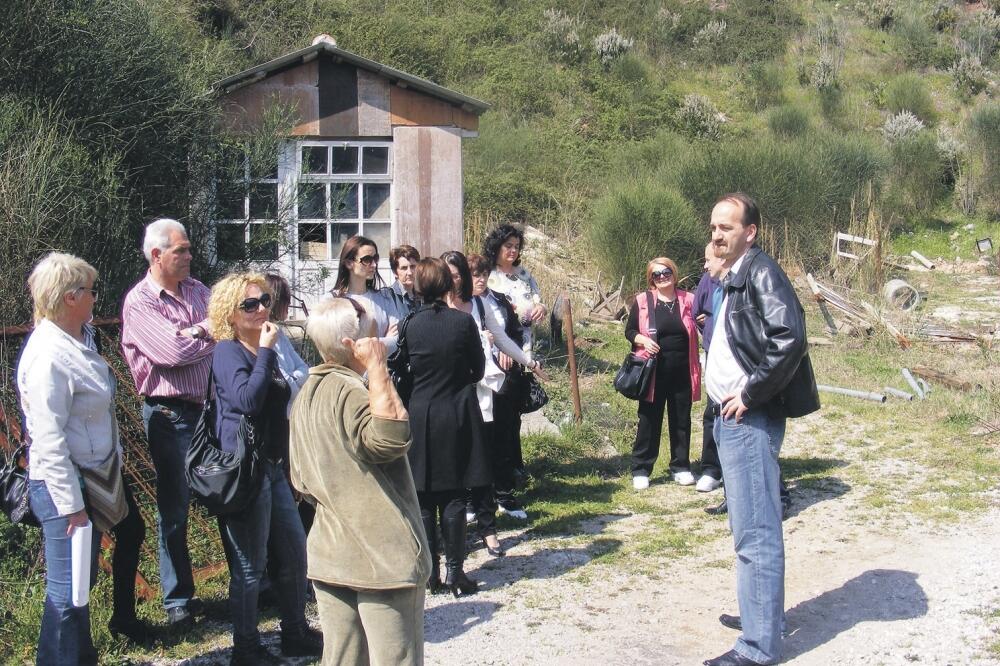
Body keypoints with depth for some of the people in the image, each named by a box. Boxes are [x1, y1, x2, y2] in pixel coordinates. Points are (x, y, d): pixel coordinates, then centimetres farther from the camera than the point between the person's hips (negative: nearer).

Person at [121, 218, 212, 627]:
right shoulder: (139, 301, -9)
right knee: (174, 506, 6)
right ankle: (178, 599, 19)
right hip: (170, 413, -5)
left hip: (209, 405, 5)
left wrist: (193, 333, -15)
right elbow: (173, 353, -20)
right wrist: (211, 335, -5)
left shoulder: (197, 290, 11)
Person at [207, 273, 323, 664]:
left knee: (295, 552, 15)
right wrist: (266, 351, -21)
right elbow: (247, 400, -29)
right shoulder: (228, 351, -11)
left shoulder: (265, 351, 14)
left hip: (272, 466, 9)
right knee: (250, 566, 1)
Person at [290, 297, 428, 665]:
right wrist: (378, 369, -27)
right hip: (381, 556, -9)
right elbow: (391, 436, -35)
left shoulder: (307, 393, 12)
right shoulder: (348, 391, -17)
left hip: (330, 555, 9)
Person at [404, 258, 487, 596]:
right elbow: (478, 371, 0)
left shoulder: (410, 325, -6)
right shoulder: (463, 321, -9)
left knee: (423, 498, 9)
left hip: (420, 416, 1)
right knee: (453, 496, 6)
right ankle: (454, 571, 8)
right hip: (457, 415, -1)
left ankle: (429, 572, 13)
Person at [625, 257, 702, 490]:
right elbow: (629, 331, 3)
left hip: (682, 373, 2)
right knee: (649, 420, 3)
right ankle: (641, 469, 12)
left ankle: (681, 466, 24)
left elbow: (695, 333, 13)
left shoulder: (688, 300, 4)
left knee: (681, 420, 11)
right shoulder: (642, 301, -1)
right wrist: (642, 339, -16)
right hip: (654, 372, -2)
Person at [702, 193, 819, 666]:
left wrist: (751, 394, -19)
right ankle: (763, 615, 32)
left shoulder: (760, 271, -13)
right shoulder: (734, 278, 16)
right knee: (751, 528, 19)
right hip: (732, 418, 10)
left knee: (755, 533, -7)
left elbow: (790, 338, -25)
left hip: (750, 419, -10)